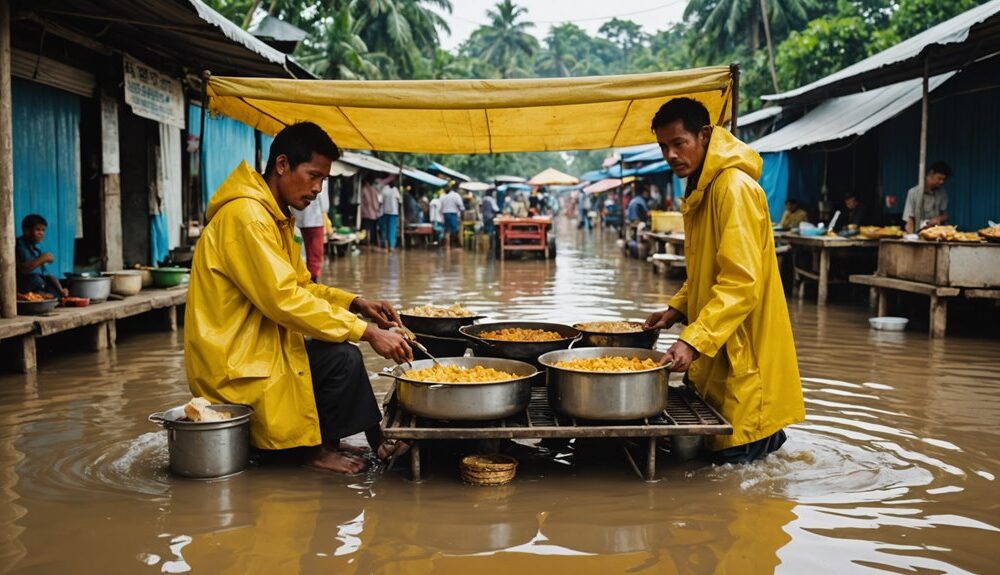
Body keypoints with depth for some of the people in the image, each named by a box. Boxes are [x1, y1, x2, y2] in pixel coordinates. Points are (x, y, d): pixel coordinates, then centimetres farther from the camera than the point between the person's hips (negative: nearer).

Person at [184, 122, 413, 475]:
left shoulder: (274, 216, 13)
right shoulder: (246, 215, -21)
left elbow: (300, 286, 15)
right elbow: (283, 299, -27)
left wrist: (356, 303, -1)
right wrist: (366, 331, -26)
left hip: (253, 348, 11)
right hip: (232, 366, -11)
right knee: (341, 359, -20)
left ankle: (375, 442, 12)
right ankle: (319, 449, -1)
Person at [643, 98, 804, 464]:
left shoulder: (734, 187, -17)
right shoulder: (699, 190, 14)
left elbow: (741, 281, -24)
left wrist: (694, 340, -30)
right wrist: (678, 308, 8)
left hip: (740, 352, -9)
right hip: (716, 351, 9)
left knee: (733, 454, -4)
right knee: (708, 444, 14)